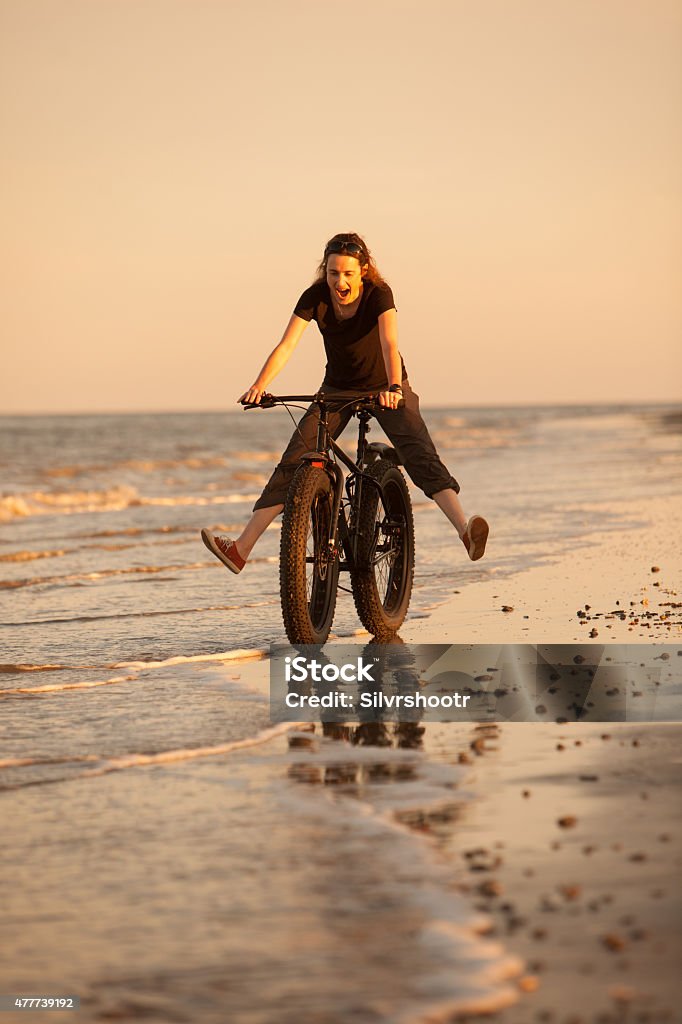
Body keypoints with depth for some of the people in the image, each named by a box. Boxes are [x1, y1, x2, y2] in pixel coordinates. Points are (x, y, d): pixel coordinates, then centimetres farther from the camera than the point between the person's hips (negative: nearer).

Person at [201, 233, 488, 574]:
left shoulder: (379, 294, -23)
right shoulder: (315, 297, -17)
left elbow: (389, 344, -37)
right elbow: (286, 345, -26)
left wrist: (394, 387, -56)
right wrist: (259, 386, -43)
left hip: (385, 388, -2)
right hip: (337, 389, 2)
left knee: (420, 454, -25)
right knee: (293, 462, -10)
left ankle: (464, 527, -39)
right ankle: (242, 549, -14)